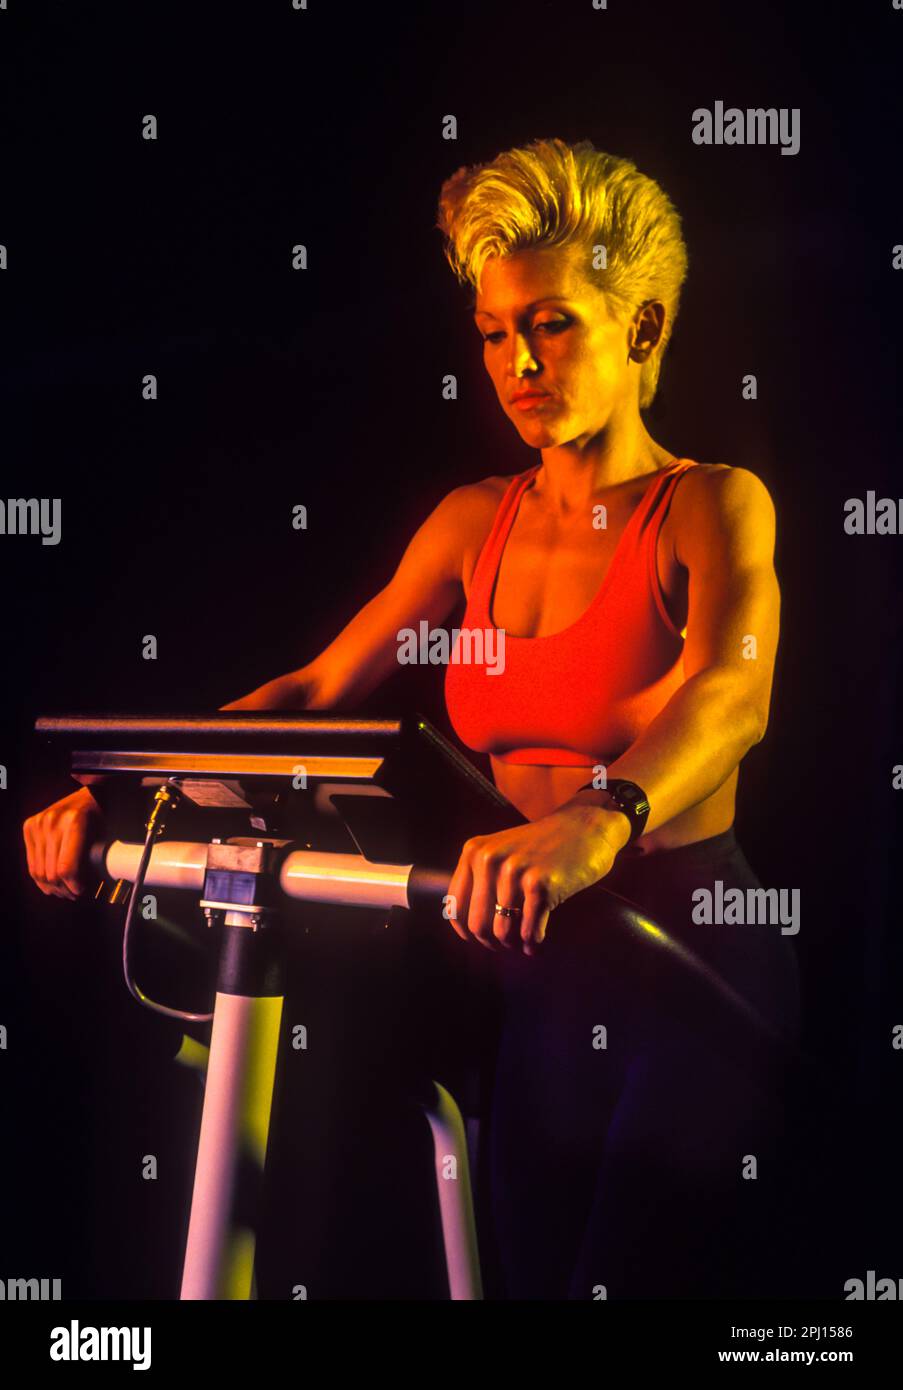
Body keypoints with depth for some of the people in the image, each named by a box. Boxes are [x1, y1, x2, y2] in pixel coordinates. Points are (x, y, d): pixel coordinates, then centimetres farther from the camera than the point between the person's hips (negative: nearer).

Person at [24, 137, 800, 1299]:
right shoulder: (475, 520, 8)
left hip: (693, 969, -5)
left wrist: (596, 824, -48)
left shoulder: (712, 506, -7)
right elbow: (315, 689, 2)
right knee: (533, 1264, 15)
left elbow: (730, 687, -28)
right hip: (545, 969, 5)